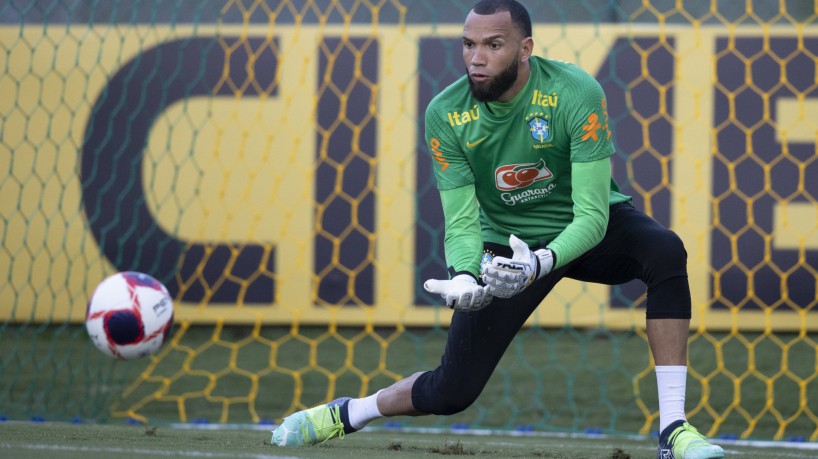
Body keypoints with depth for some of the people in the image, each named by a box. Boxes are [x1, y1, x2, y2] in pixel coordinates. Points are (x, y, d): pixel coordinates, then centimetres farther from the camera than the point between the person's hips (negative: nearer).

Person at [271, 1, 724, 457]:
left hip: (589, 233, -1)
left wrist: (541, 264, -47)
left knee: (665, 250, -34)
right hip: (512, 246, 1)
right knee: (452, 392, -4)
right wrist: (464, 277, -37)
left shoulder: (576, 93, -27)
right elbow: (462, 222, -14)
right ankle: (347, 414, 28)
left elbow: (592, 214, -29)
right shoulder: (445, 115, -17)